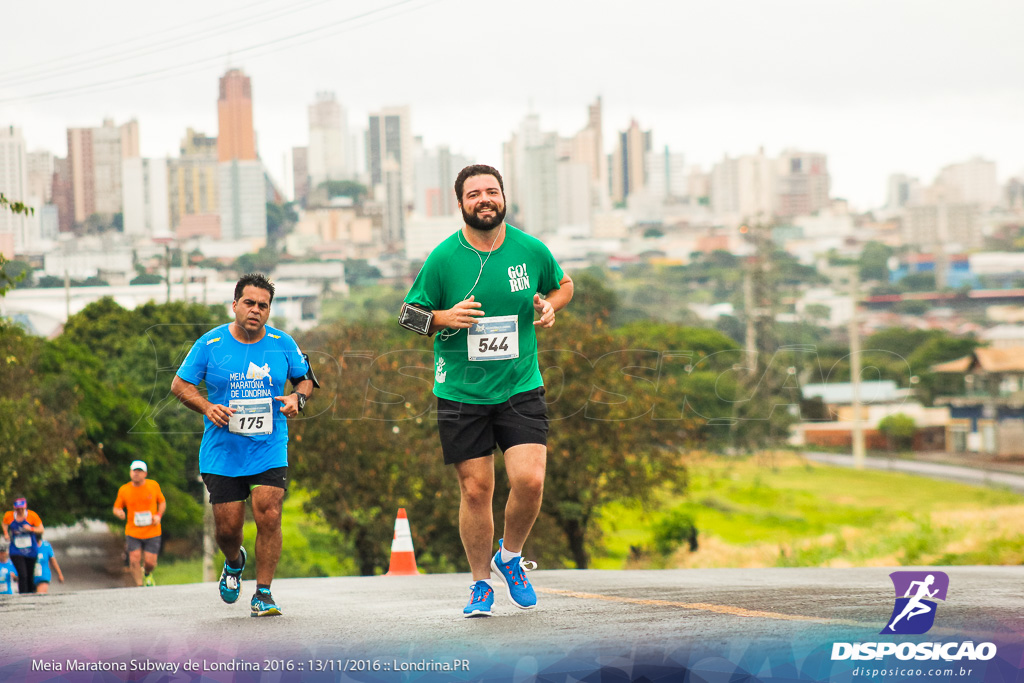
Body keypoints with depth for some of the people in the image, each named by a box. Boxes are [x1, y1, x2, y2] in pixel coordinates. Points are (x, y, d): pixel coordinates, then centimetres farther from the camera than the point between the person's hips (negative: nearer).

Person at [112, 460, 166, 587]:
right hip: (133, 532, 0)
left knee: (150, 562, -3)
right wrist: (119, 512, -17)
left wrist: (159, 515, -6)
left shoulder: (153, 485, 0)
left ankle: (147, 574, 34)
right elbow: (116, 508, 8)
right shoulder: (124, 490, -1)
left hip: (152, 532, 0)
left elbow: (162, 502, 13)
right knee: (134, 560, -13)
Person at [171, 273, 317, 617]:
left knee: (269, 516, -15)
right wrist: (207, 408, -14)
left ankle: (263, 593, -3)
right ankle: (234, 563, 38)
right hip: (222, 453, 0)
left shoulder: (282, 344, 2)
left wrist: (297, 398, -7)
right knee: (227, 527, 2)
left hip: (270, 450, 0)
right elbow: (180, 384, 3)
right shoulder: (210, 344, -3)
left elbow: (305, 379, 16)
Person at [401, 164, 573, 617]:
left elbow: (563, 284, 21)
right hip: (461, 393, -1)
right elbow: (410, 315, 4)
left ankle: (510, 557, 15)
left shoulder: (531, 250, 0)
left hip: (520, 388, 1)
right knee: (476, 491, 1)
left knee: (529, 481, -14)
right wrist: (444, 317, -16)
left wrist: (551, 305, -1)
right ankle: (481, 584, 20)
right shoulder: (442, 259, -5)